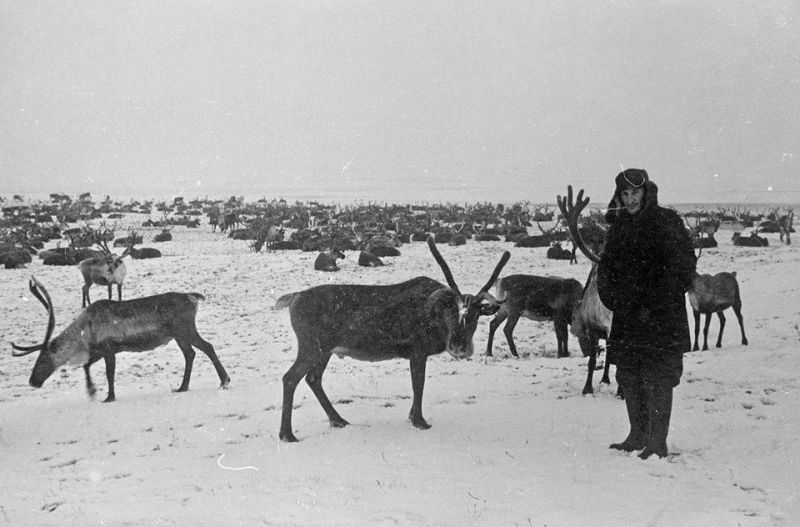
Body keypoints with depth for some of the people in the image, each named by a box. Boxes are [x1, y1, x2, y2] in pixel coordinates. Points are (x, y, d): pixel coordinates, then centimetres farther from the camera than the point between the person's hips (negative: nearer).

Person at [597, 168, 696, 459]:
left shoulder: (667, 222, -5)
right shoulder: (618, 225, 13)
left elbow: (683, 266, -11)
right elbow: (606, 267, 19)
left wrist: (654, 306, -15)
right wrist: (611, 297, 1)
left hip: (662, 318, -6)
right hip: (627, 319, 6)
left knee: (658, 379, -6)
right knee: (629, 377, 10)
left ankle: (658, 442, -2)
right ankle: (638, 436, 22)